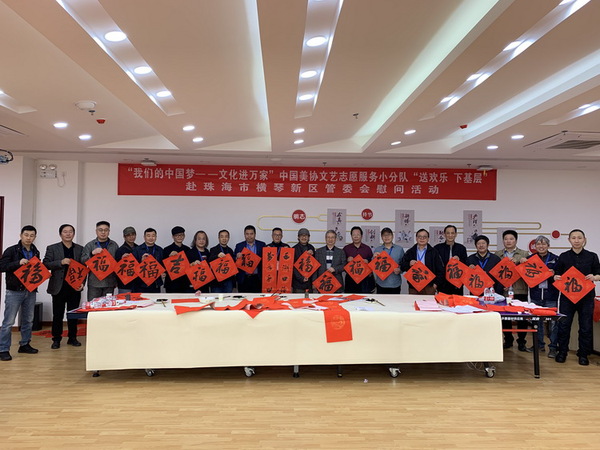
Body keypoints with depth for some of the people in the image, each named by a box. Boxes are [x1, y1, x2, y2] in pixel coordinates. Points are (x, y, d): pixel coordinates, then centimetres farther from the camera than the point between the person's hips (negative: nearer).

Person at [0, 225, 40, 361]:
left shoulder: (35, 252, 11)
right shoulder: (11, 250, -5)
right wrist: (18, 263, -24)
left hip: (30, 291, 6)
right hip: (14, 291, -5)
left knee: (28, 320, 13)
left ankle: (24, 345, 25)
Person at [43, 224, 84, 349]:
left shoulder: (80, 249, 8)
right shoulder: (52, 248, 5)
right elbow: (45, 264, -3)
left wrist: (82, 283, -4)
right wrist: (61, 262, -17)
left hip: (75, 287, 1)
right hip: (59, 287, -1)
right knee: (57, 315, 4)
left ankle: (72, 338, 19)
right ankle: (56, 340, 14)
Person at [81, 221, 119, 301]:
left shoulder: (114, 245, 11)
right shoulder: (89, 245, 7)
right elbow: (83, 261, -1)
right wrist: (92, 253, -19)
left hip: (109, 282, 1)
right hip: (94, 283, -1)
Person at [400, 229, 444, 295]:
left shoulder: (434, 252, 7)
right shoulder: (410, 252, 10)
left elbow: (440, 269, 6)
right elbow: (402, 266, 8)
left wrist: (436, 283, -1)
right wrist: (409, 264, -11)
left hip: (429, 286, -1)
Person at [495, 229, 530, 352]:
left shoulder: (524, 254, 9)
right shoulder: (497, 254, 11)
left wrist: (518, 262, -14)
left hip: (520, 291, -1)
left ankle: (522, 342, 10)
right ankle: (508, 340, 21)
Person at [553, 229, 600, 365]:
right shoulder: (563, 257, 3)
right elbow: (556, 274, 6)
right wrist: (556, 277, -16)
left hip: (586, 296, 0)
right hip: (567, 295, 0)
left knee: (586, 326, 4)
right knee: (563, 325, 2)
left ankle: (583, 354, 18)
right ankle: (562, 352, 16)